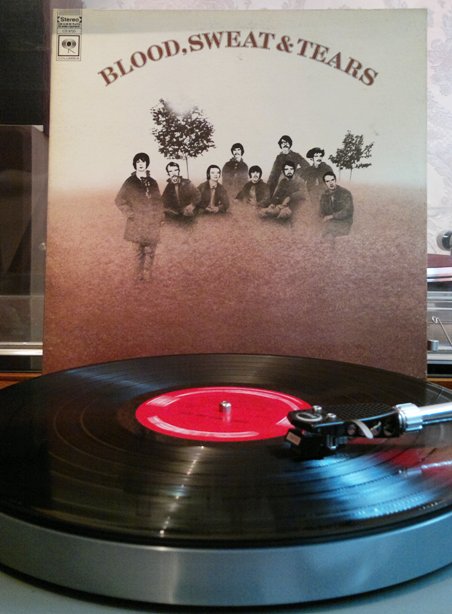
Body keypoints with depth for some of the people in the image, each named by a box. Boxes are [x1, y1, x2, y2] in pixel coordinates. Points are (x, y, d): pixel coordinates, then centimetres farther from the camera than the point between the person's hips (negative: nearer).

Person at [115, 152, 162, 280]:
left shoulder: (153, 183, 9)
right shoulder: (130, 182, 0)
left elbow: (158, 201, 16)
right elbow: (119, 200, 3)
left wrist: (160, 216, 6)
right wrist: (130, 214, -4)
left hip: (152, 223, 2)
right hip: (137, 223, -2)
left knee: (150, 250, 1)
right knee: (139, 250, 3)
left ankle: (146, 274, 11)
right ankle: (140, 274, 12)